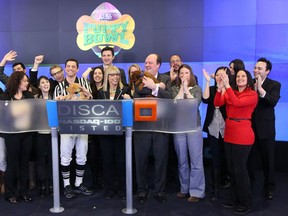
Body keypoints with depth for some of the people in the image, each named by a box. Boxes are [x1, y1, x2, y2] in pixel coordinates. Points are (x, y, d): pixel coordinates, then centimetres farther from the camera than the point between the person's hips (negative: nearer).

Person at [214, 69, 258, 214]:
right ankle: (235, 199, 27)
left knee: (239, 169, -1)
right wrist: (220, 88, -16)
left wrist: (227, 86, -24)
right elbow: (217, 103, -2)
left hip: (242, 135, -7)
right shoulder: (230, 92, 11)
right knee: (232, 168, 13)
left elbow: (237, 103, -24)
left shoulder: (252, 95, -7)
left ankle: (246, 203, 13)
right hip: (229, 133, 7)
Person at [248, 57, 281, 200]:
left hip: (265, 128, -2)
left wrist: (260, 89, -29)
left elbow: (273, 102, -23)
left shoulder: (274, 85, -4)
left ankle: (269, 187, 27)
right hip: (250, 127, 2)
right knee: (250, 159, 14)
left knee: (268, 159, 11)